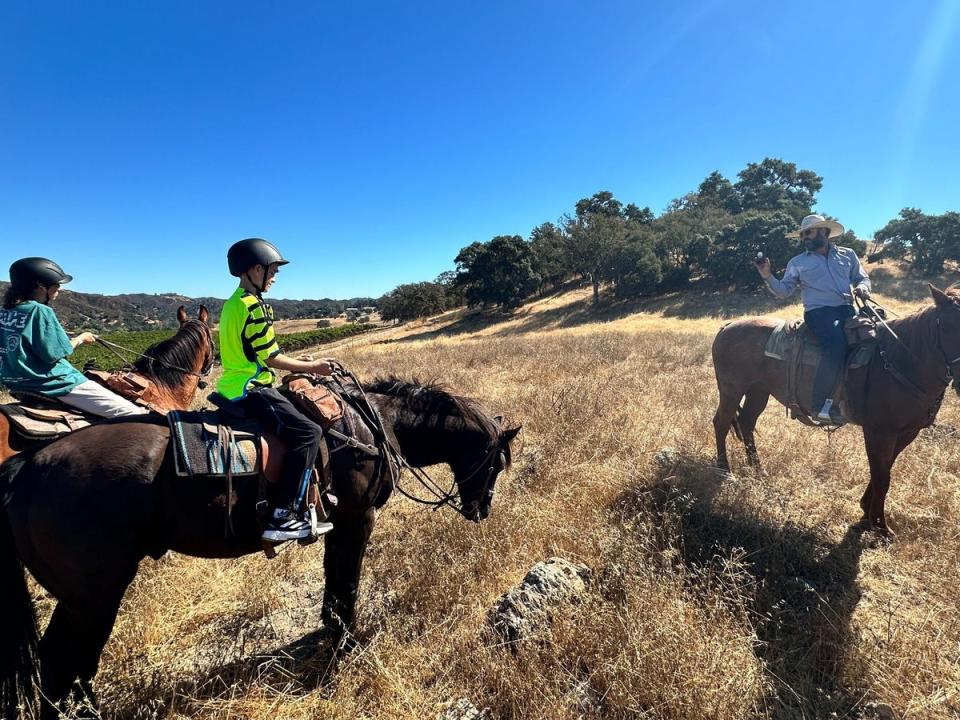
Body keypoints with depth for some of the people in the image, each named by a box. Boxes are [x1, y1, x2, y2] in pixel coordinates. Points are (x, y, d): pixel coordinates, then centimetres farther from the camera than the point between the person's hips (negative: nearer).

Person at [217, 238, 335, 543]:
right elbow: (273, 359, -15)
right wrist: (312, 367, -2)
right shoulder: (254, 306, -15)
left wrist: (299, 363, 16)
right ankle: (283, 517, -18)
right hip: (249, 391, -11)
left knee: (297, 430, 23)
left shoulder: (234, 303, 16)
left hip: (233, 389, 11)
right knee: (309, 433, -17)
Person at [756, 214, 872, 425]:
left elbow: (862, 278, 24)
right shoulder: (798, 262, 14)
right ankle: (822, 404, -31)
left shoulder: (848, 255, 21)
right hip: (819, 312, -4)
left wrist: (863, 287, 1)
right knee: (836, 343, -34)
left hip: (848, 309, 4)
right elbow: (783, 291, 7)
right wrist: (768, 277, -11)